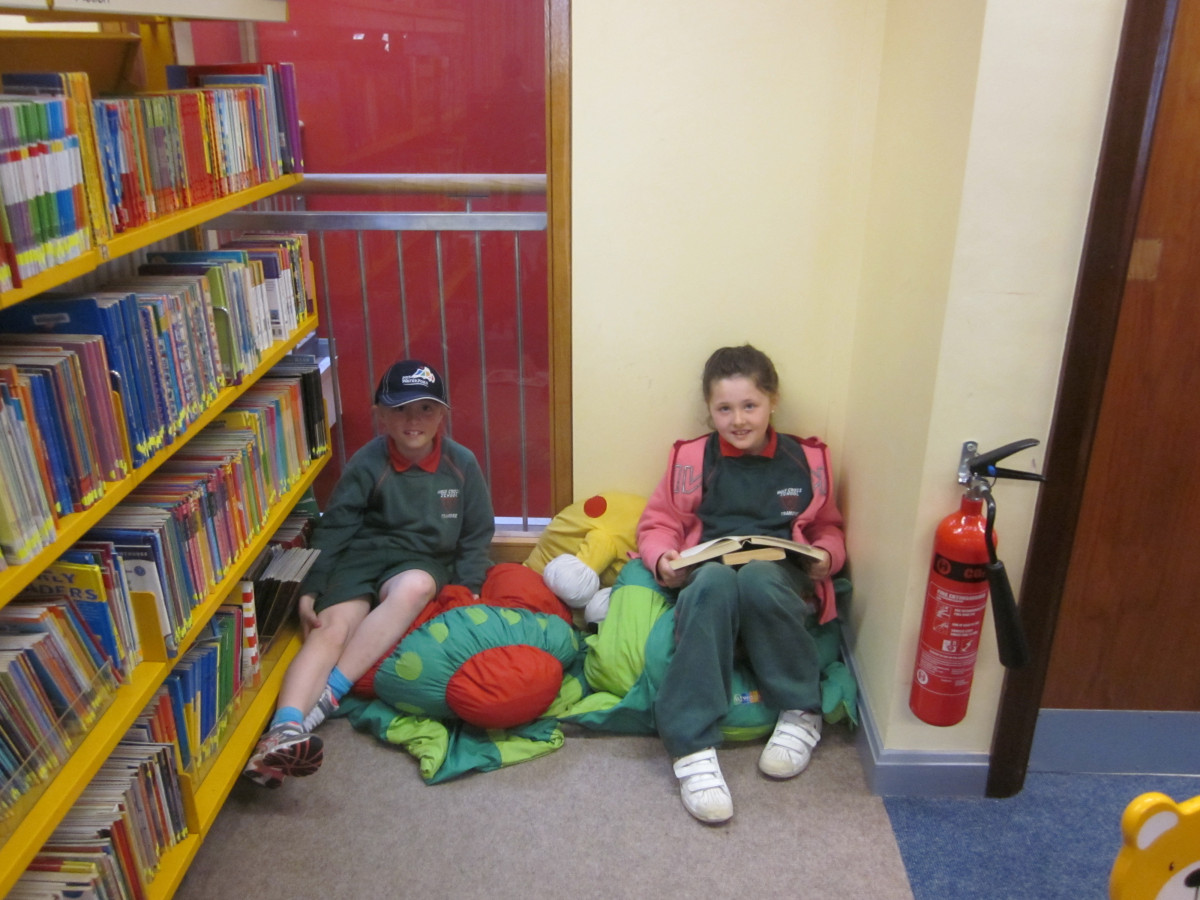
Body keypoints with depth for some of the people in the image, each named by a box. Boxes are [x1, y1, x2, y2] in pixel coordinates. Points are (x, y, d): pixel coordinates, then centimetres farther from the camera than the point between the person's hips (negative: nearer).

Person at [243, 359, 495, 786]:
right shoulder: (367, 463, -3)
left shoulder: (461, 463, 0)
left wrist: (467, 589, -2)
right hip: (362, 557, 0)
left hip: (423, 562, 0)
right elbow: (333, 529, -1)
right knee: (331, 628, -27)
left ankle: (330, 693, -37)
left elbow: (477, 534, 8)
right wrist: (310, 590, -6)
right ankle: (285, 728, -45)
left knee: (414, 587, -36)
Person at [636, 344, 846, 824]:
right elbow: (658, 523, 15)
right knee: (715, 582, -38)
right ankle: (693, 748, -40)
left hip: (781, 580, 0)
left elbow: (828, 528, 23)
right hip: (707, 574, 0)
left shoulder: (807, 460, 15)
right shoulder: (691, 459, 13)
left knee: (757, 577, -38)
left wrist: (826, 556, -1)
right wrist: (662, 558, -7)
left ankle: (801, 715, -17)